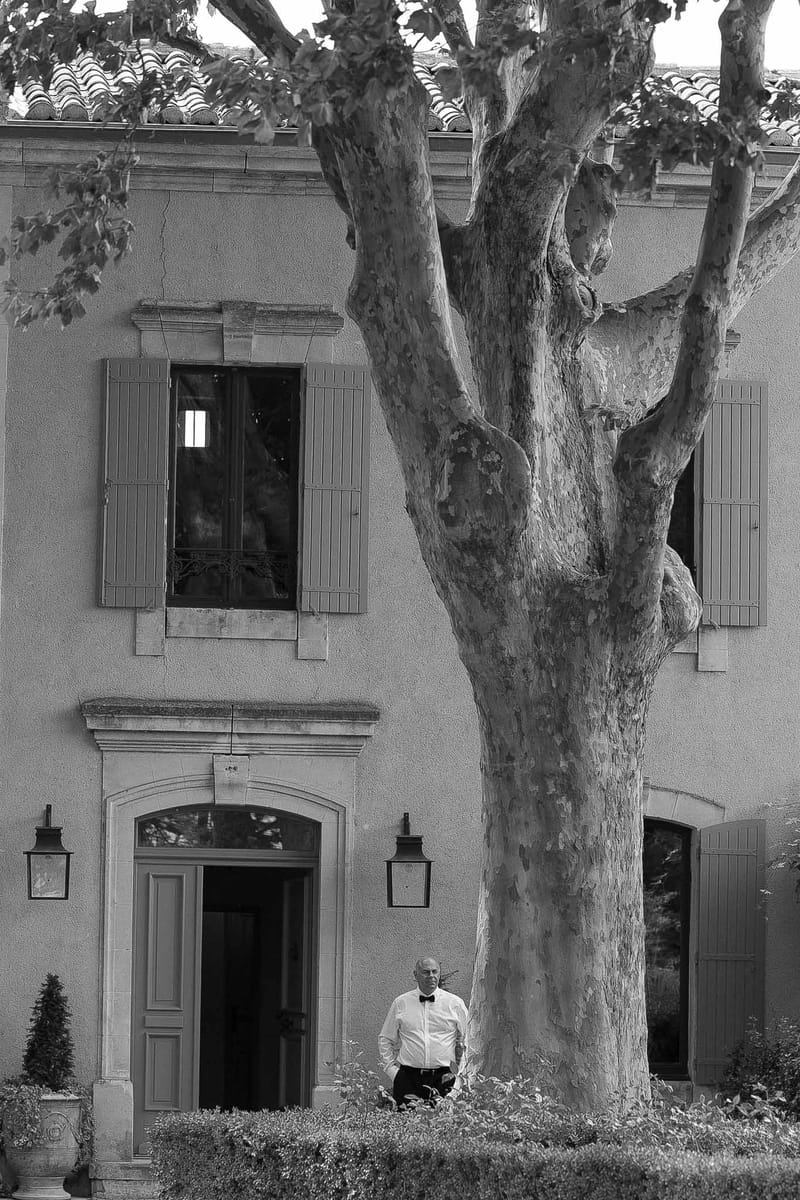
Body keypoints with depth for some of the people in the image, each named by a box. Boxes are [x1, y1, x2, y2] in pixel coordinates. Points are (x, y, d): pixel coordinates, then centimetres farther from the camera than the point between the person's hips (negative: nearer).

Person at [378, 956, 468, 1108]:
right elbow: (385, 1039, 16)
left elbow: (464, 1040, 13)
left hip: (442, 1078, 0)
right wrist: (391, 1069, 6)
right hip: (408, 1077, 1)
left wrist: (458, 1068, 4)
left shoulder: (455, 1003, 7)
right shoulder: (401, 1003, 9)